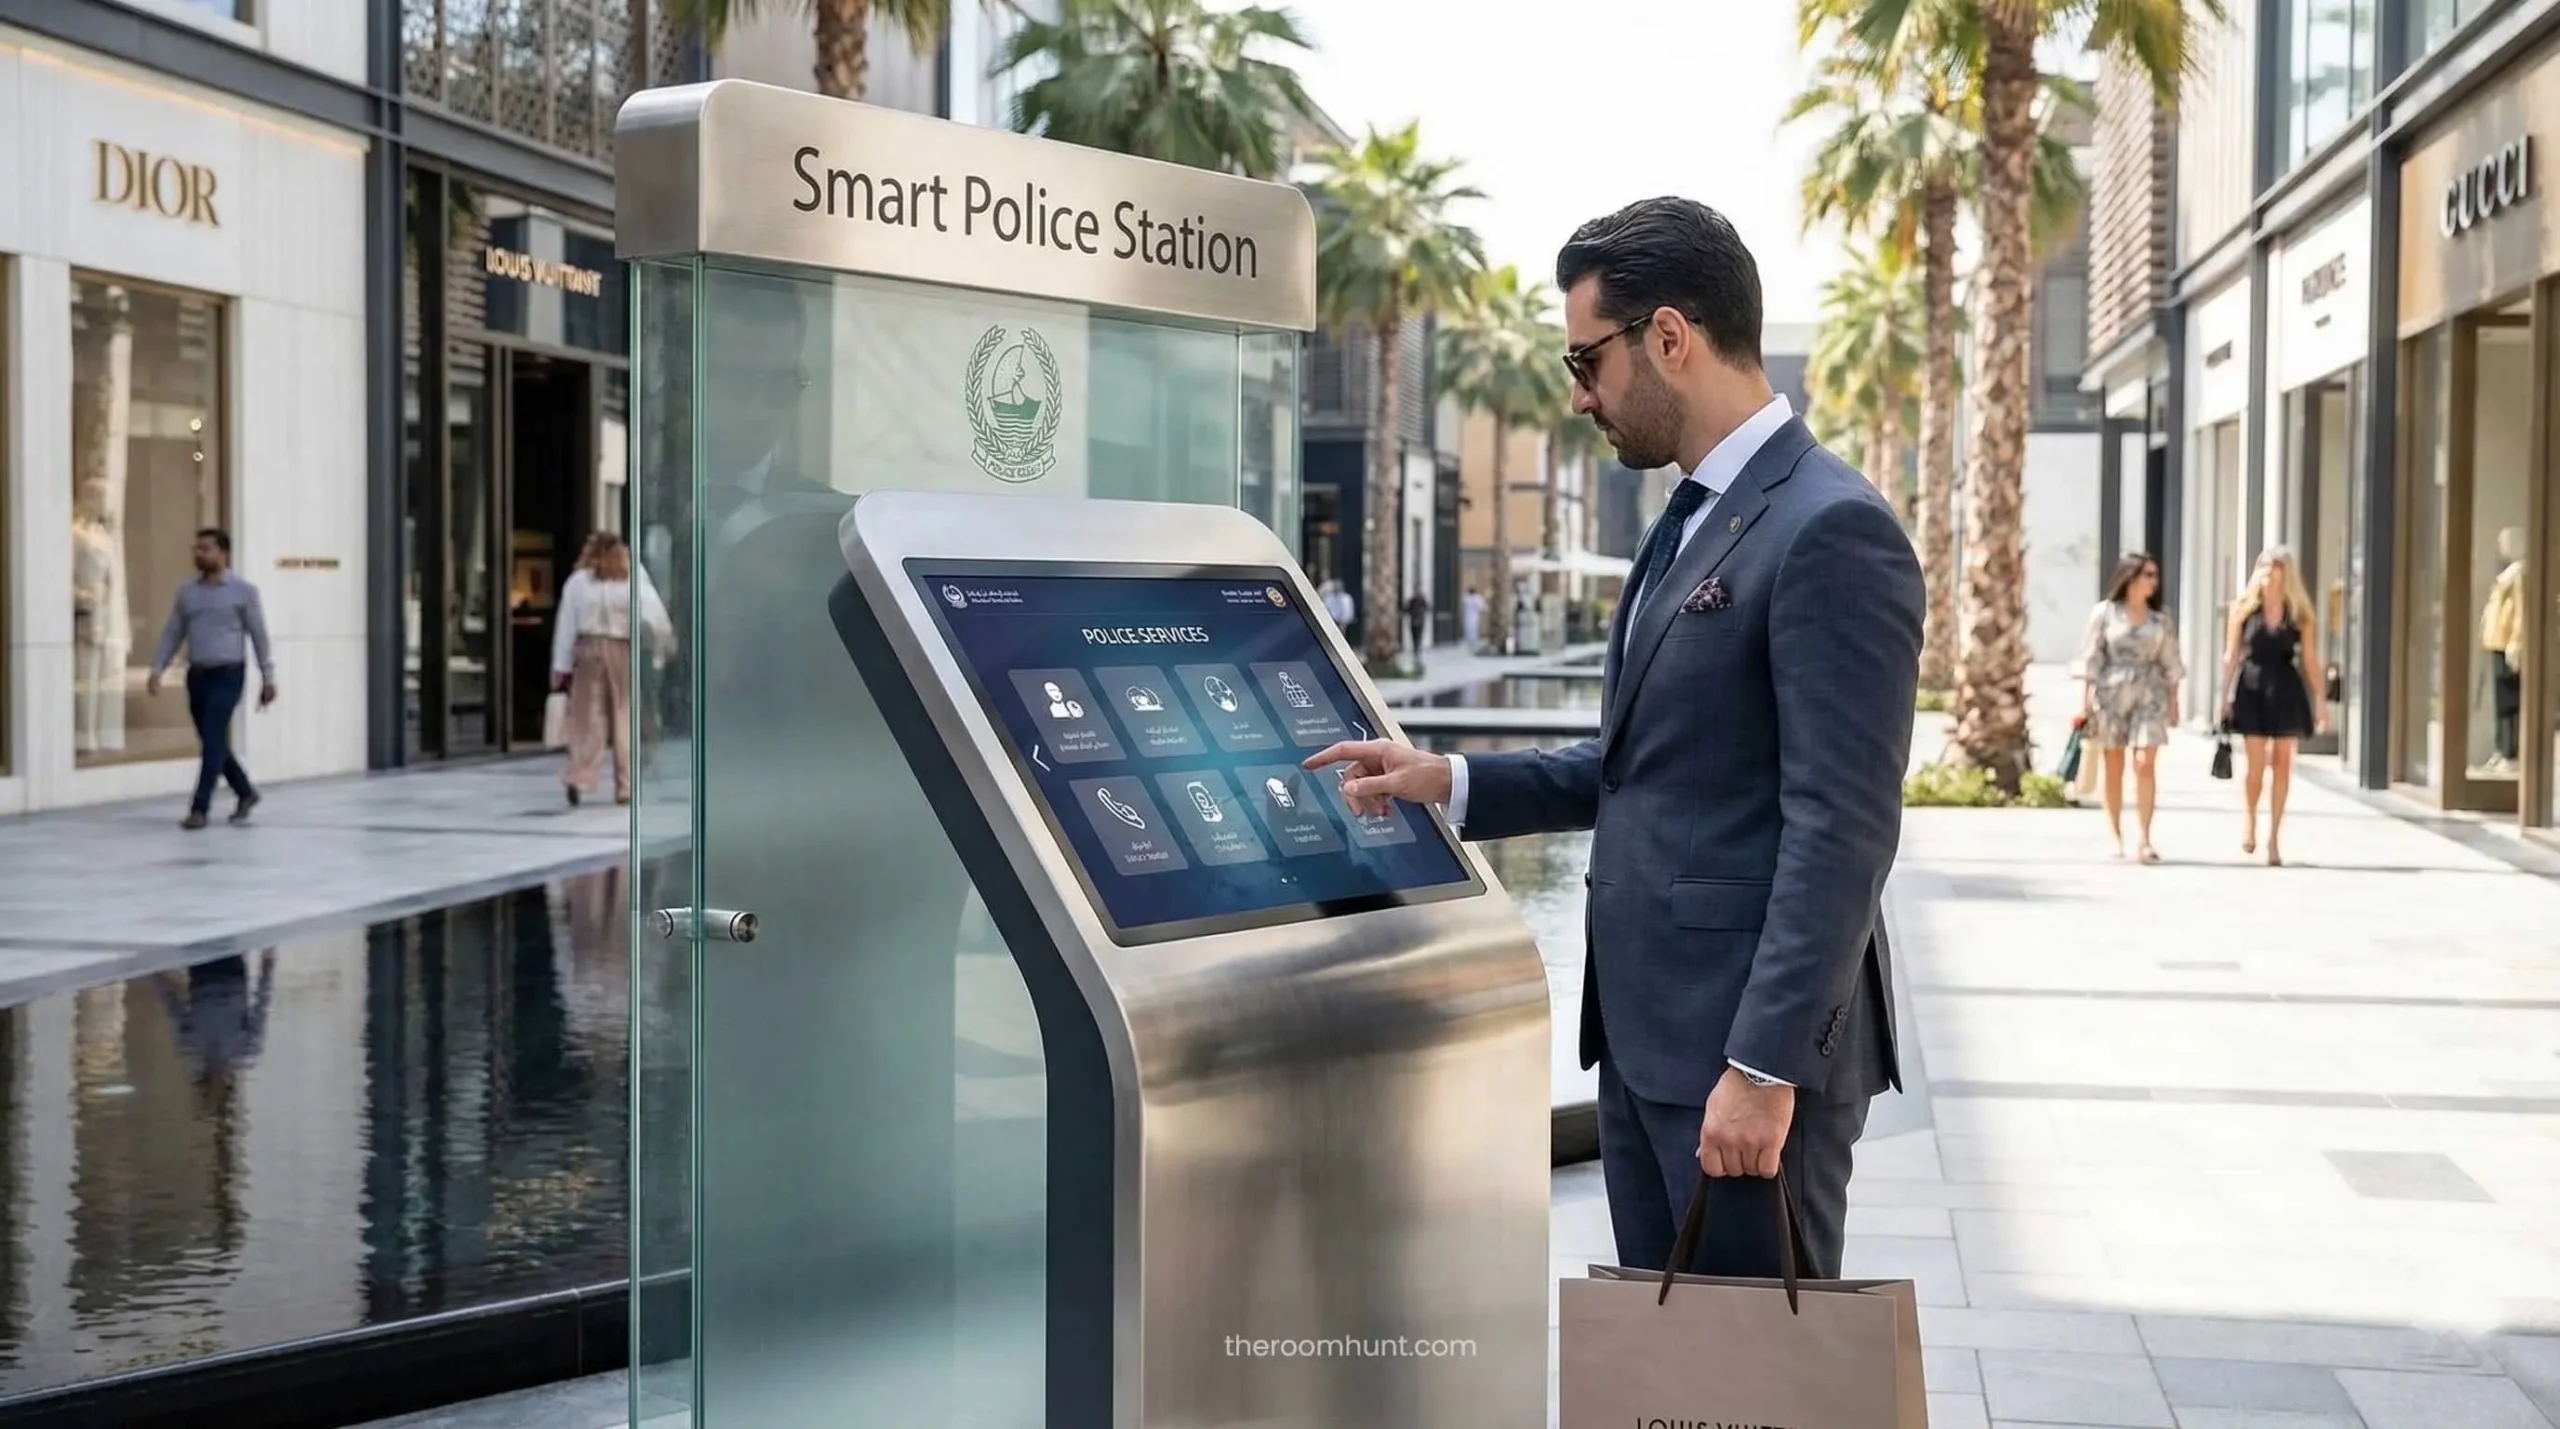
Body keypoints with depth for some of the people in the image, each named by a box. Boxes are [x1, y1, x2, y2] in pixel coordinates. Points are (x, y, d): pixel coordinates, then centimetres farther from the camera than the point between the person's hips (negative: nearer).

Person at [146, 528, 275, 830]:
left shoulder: (243, 591, -2)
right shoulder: (186, 592, 10)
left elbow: (259, 636, -1)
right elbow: (172, 634, 10)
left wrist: (268, 677, -4)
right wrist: (157, 669, -1)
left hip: (227, 674, -5)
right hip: (197, 675, 5)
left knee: (213, 741, -13)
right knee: (212, 743, 12)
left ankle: (199, 808, -11)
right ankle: (245, 792, 31)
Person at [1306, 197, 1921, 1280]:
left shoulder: (1832, 531, -16)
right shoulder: (1693, 520, 16)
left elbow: (1841, 827, -20)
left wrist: (1765, 1065, -22)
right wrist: (1453, 783, 13)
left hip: (1753, 1043, -9)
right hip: (1645, 1032, 9)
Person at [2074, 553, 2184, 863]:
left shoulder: (2160, 619, 11)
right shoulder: (2104, 612, 3)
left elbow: (2170, 664, 12)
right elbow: (2091, 659, 1)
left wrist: (2173, 702, 8)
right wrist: (2084, 701, -3)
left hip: (2149, 697, 1)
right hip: (2111, 694, -1)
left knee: (2145, 764, -9)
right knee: (2113, 766, 3)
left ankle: (2145, 838, -10)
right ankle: (2114, 835, 10)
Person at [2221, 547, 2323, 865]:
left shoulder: (2298, 612, 4)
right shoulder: (2244, 607, 3)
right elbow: (2231, 655, 4)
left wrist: (2320, 699, 1)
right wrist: (2225, 695, -1)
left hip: (2286, 689, 1)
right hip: (2252, 687, -1)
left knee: (2282, 764, 2)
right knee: (2256, 763, -5)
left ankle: (2274, 836, 11)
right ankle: (2250, 819, 23)